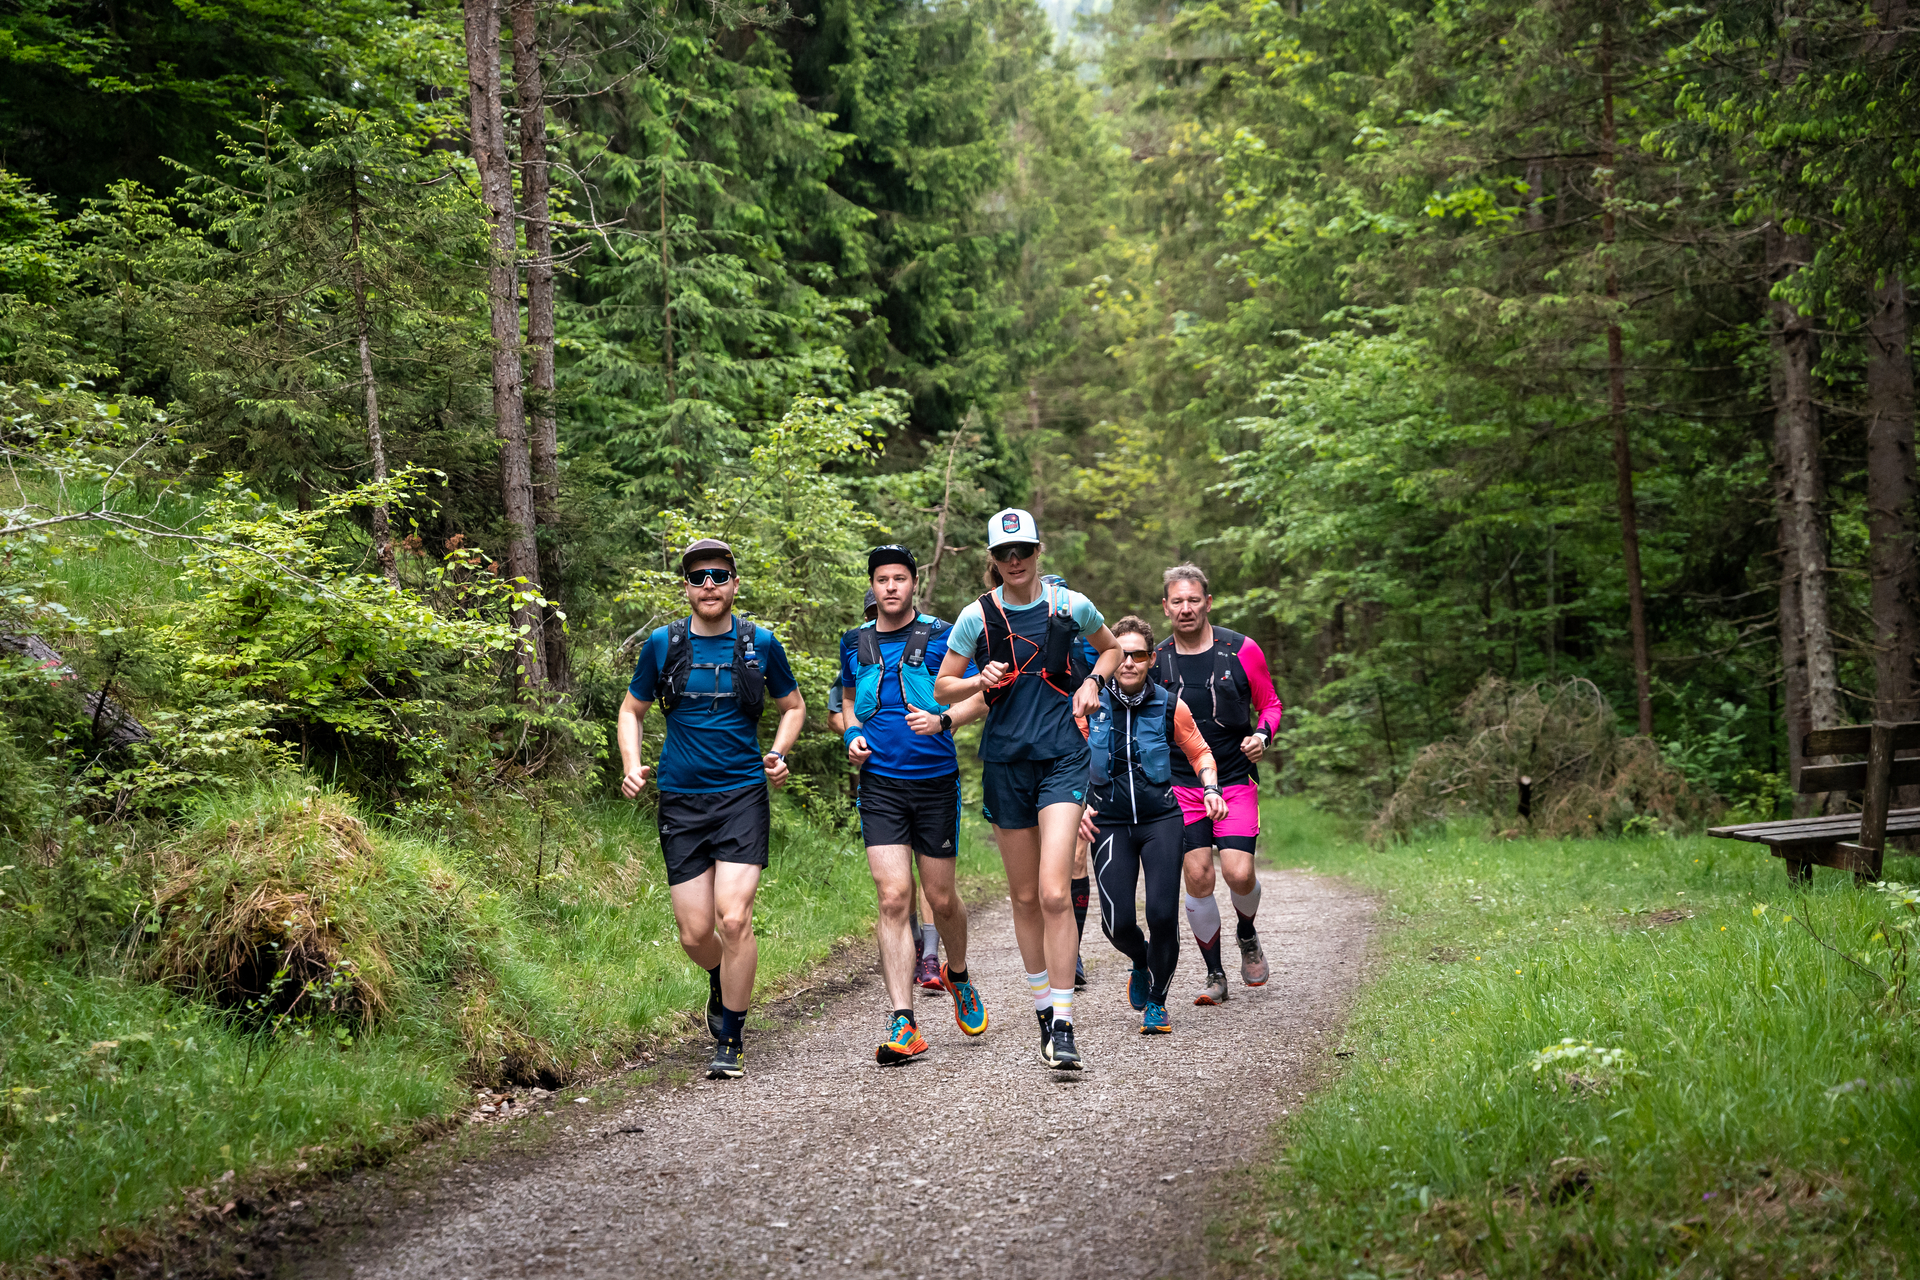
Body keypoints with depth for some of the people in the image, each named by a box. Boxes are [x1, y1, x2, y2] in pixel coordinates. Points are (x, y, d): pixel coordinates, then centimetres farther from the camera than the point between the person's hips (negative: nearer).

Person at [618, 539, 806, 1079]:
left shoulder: (760, 643, 2)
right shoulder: (663, 643, 3)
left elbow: (792, 706, 15)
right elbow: (632, 710, 14)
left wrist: (778, 754, -3)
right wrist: (631, 766, -4)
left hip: (743, 795, -1)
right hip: (680, 800, 1)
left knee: (734, 918, -16)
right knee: (695, 934, 1)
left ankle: (731, 1041, 0)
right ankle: (723, 982, 37)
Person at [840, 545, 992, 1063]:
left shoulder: (941, 636, -1)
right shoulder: (855, 643, 9)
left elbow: (980, 699, 0)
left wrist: (942, 719, -19)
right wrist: (853, 737, 4)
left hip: (936, 780, -1)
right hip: (880, 783, 1)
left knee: (941, 898, 7)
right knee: (893, 897, -10)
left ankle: (958, 975, 39)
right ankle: (903, 1024, -10)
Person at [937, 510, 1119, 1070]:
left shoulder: (1070, 605, 1)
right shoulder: (977, 615, -1)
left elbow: (1111, 648, 21)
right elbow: (942, 687, 7)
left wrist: (1092, 681, 2)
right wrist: (982, 681, -13)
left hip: (1062, 756, -1)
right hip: (1005, 760, 2)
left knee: (1055, 894, -15)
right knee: (1024, 895, 9)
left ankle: (1062, 1025, -11)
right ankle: (1043, 1006, 27)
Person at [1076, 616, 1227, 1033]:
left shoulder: (1169, 706, -2)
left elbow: (1199, 752, 14)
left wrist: (1211, 789, -2)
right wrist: (1077, 805, -2)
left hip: (1161, 818, 0)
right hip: (1109, 822, 1)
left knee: (1163, 913, -11)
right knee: (1117, 922, -8)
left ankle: (1157, 1002, 12)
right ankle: (1142, 963, 29)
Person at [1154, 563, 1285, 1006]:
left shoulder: (1241, 650, -4)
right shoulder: (1156, 660, 1)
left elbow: (1270, 703, 7)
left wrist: (1262, 735, -12)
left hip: (1235, 781, -1)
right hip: (1181, 784, 1)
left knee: (1238, 873, -14)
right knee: (1198, 878, -5)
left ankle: (1247, 935, 20)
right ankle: (1215, 975, 13)